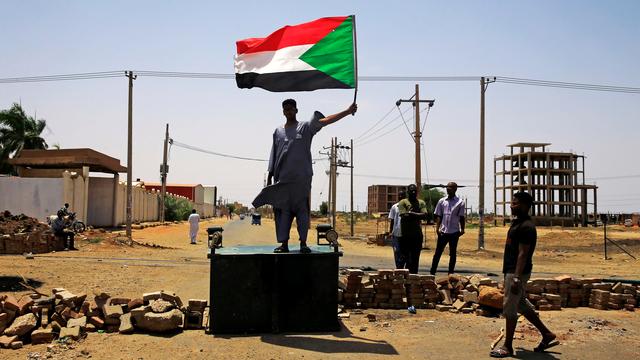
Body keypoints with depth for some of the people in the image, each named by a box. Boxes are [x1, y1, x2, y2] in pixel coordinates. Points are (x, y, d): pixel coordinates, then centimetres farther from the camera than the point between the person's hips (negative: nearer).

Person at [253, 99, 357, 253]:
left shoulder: (306, 127, 5)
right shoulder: (278, 132, 15)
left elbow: (325, 120, -7)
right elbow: (273, 156, 16)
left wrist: (347, 111, -18)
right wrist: (270, 177, 12)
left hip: (302, 177, -2)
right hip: (282, 178, 3)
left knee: (302, 210, -2)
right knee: (283, 211, 1)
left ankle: (303, 243, 2)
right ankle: (284, 243, 5)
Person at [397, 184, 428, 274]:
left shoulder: (421, 203, 11)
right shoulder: (403, 202, 0)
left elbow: (424, 216, -4)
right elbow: (404, 216, -13)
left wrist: (411, 213, -10)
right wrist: (417, 215, -8)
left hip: (417, 234, 4)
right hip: (405, 235, -3)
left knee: (415, 258, 7)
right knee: (406, 257, -1)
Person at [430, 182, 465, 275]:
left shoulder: (460, 202, 1)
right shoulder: (441, 201, 7)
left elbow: (461, 217, 3)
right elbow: (438, 216, 7)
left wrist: (462, 229, -5)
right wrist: (437, 228, -4)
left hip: (454, 232, -1)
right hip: (443, 231, 1)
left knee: (452, 253, 7)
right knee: (438, 252, 2)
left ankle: (450, 274, 14)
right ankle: (432, 273, 6)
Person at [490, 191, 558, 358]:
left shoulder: (526, 227, -18)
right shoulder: (517, 222, 13)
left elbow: (523, 254, -22)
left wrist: (516, 278, -25)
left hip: (517, 272, -10)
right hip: (512, 270, 10)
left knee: (509, 308, -3)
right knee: (521, 304, 18)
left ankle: (507, 347, 7)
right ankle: (547, 334, 28)